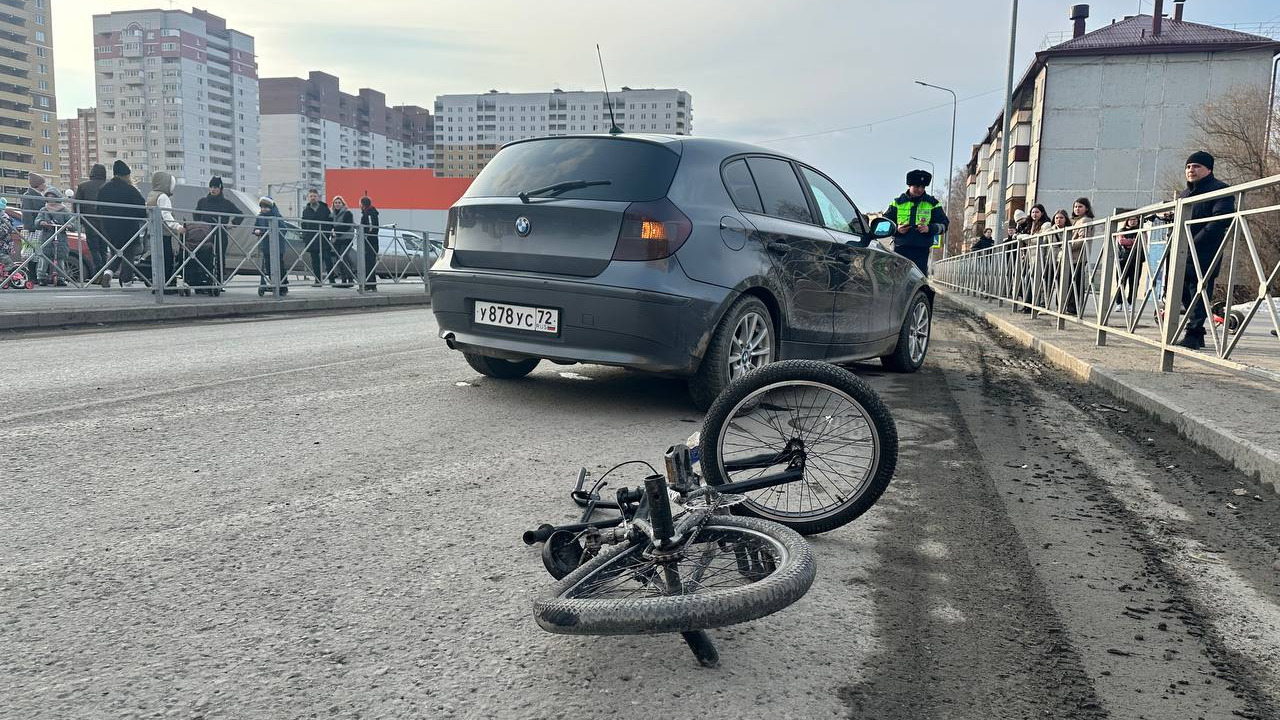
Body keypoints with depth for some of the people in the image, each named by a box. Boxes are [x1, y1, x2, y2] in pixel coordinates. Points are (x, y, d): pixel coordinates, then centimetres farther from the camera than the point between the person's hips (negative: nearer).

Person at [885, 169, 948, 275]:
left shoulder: (932, 203, 10)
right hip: (900, 249, 1)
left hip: (922, 250, 0)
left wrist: (929, 228, -10)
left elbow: (944, 224, 10)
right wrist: (896, 229, -9)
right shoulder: (897, 203, 10)